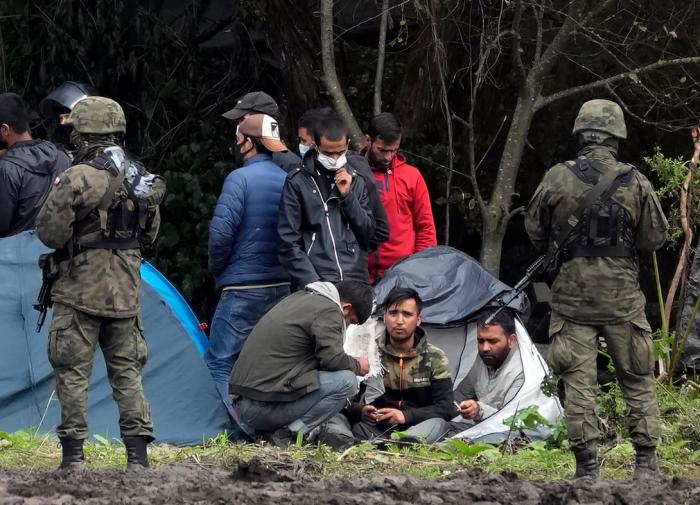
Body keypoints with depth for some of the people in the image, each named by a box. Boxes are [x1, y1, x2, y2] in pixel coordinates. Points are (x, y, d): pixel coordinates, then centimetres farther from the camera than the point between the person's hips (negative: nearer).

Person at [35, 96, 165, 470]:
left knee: (73, 373, 1)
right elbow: (150, 234, 18)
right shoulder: (141, 179, 7)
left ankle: (73, 454, -1)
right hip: (126, 292, 6)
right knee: (127, 372, 10)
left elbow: (50, 232, -13)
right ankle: (138, 455, 7)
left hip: (80, 291, -6)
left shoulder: (77, 179, -14)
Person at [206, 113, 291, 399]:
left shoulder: (240, 178, -11)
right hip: (284, 286, 7)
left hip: (244, 288, -7)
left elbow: (221, 232, -16)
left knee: (220, 363, -5)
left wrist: (217, 269, 1)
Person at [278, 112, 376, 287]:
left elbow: (368, 233, 12)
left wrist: (347, 196, 1)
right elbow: (289, 242, -2)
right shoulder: (297, 181, 3)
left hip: (357, 282, 3)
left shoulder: (356, 182, 16)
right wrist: (313, 283, -12)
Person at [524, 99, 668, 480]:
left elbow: (534, 230, 7)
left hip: (572, 294, 0)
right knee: (638, 379, 12)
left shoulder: (557, 180, -5)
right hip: (622, 296, 0)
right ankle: (646, 460, 10)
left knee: (578, 382, 3)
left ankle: (586, 465, 1)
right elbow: (656, 237, 2)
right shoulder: (636, 183, -6)